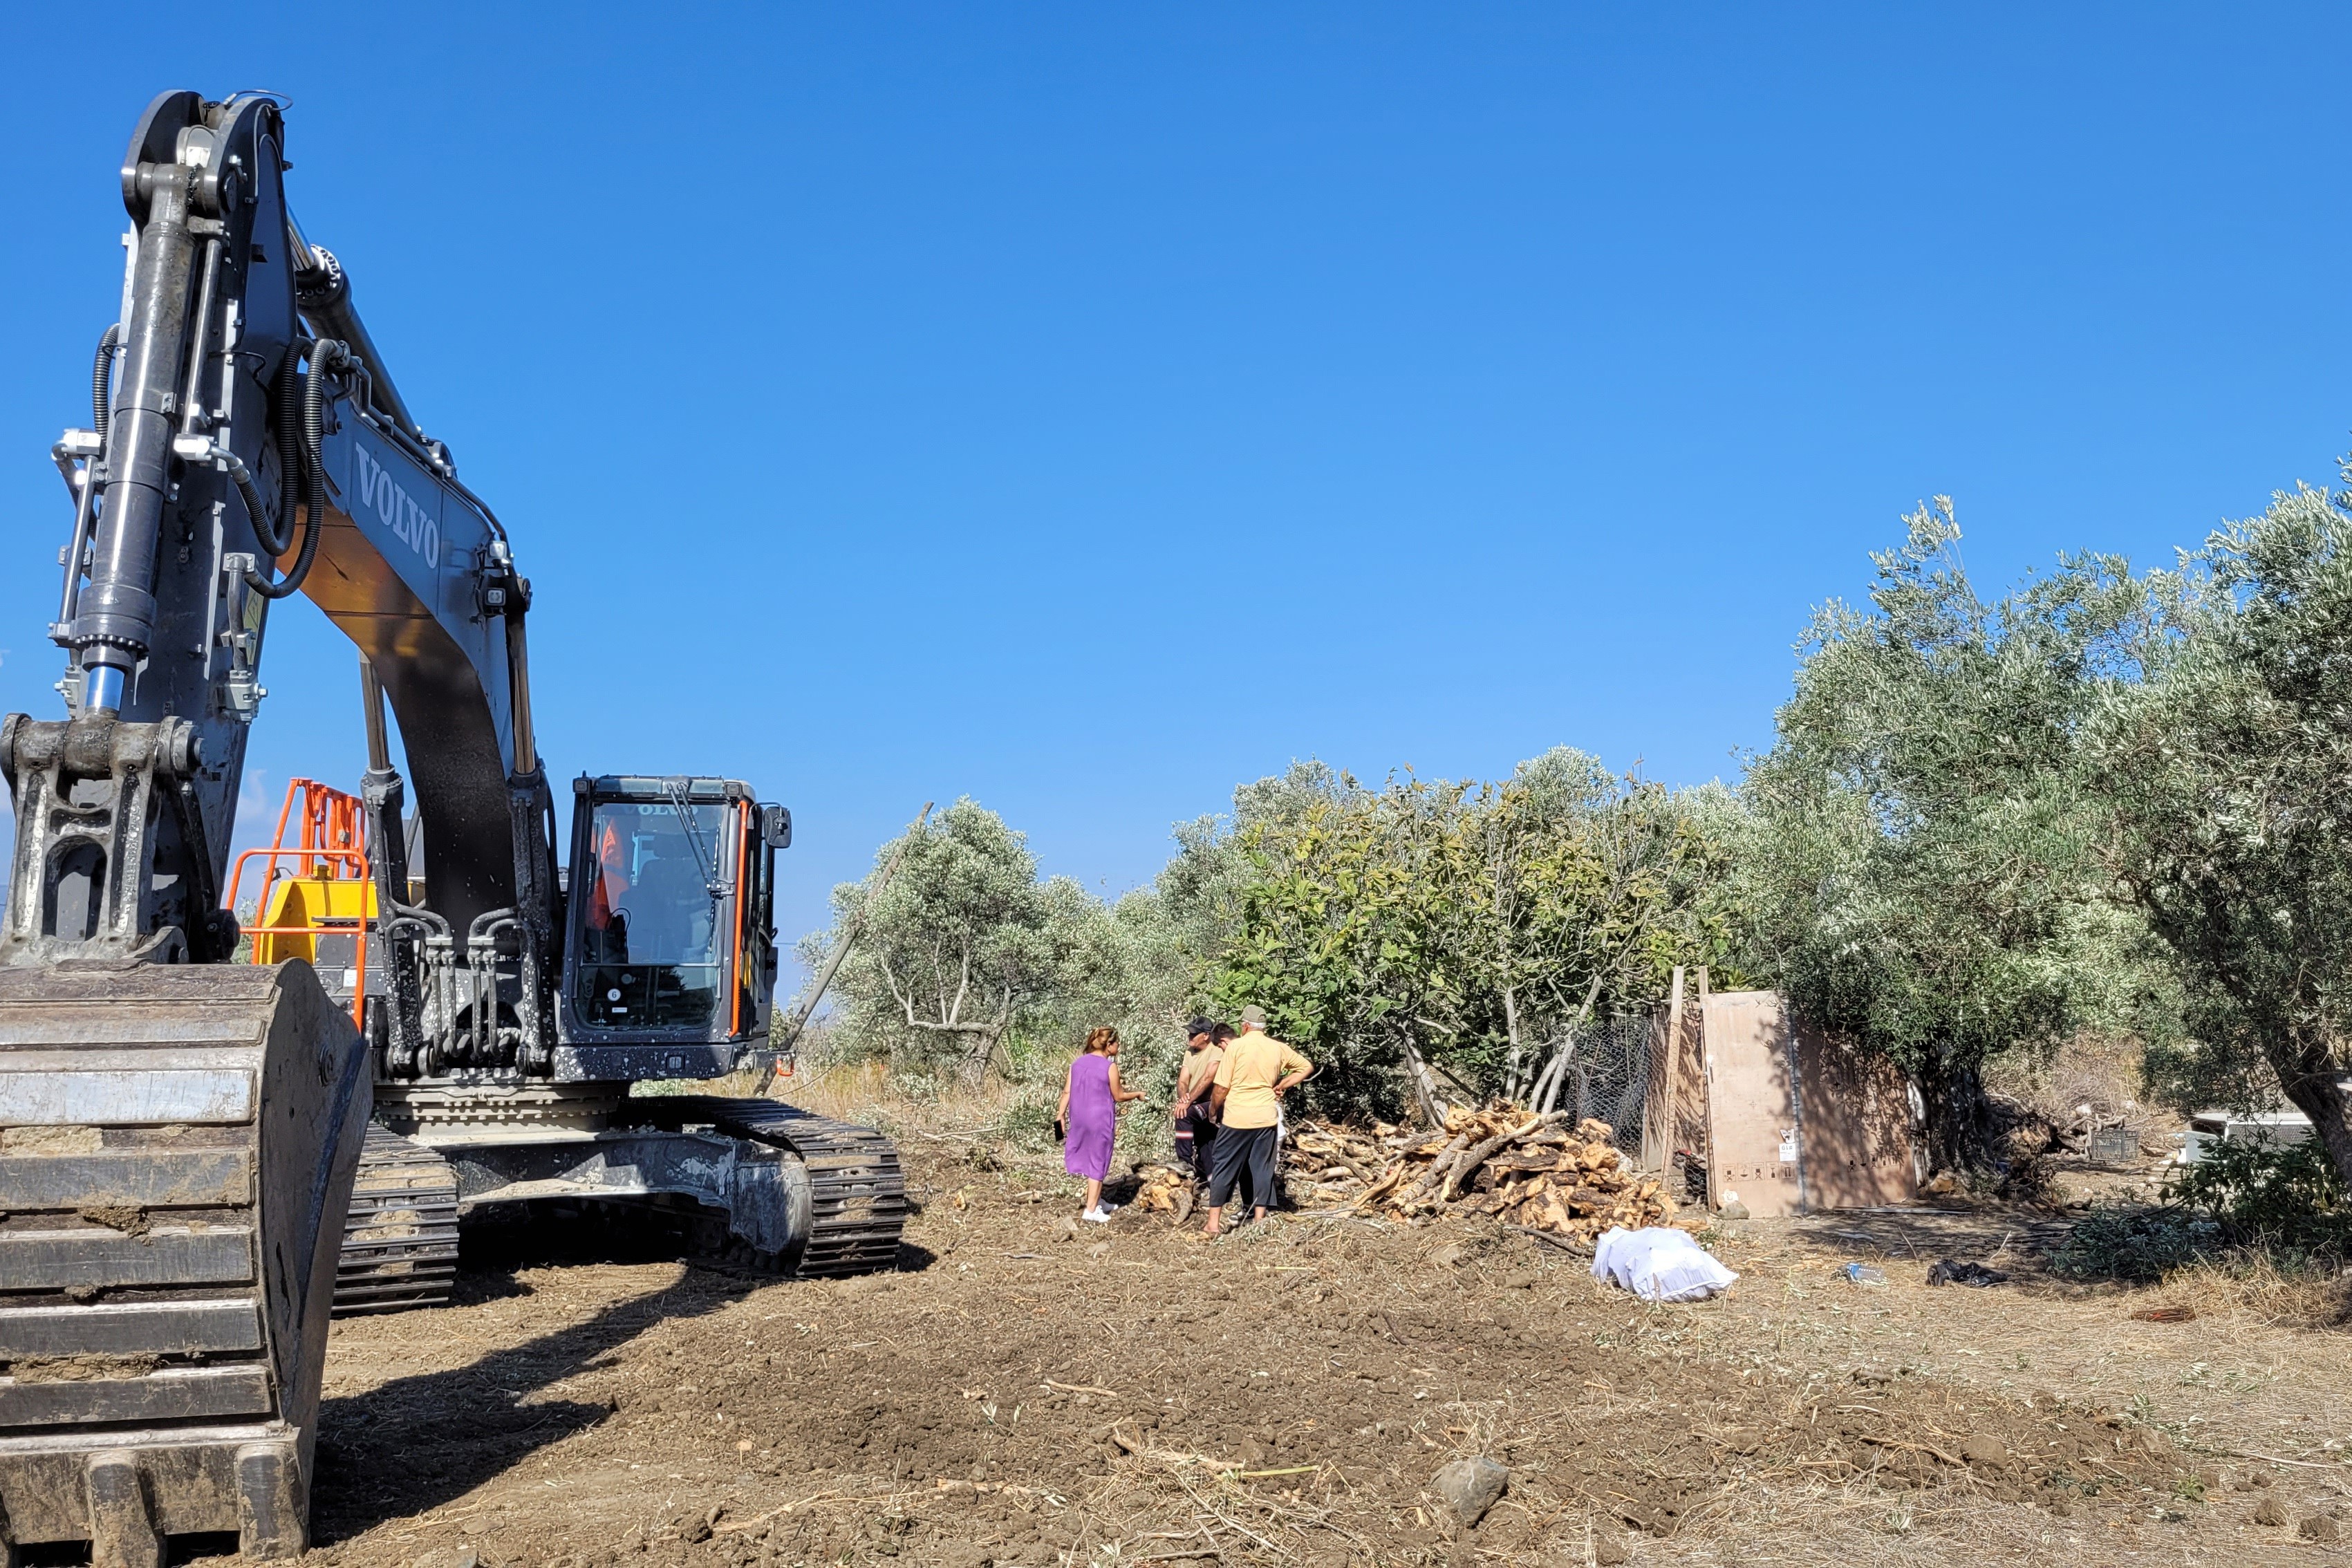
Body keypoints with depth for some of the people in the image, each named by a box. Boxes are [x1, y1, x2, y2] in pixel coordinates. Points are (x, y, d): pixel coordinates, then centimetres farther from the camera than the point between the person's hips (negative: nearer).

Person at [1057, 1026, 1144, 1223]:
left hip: (1079, 1118, 6)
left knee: (1089, 1157, 20)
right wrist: (1138, 1094, 11)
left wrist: (1061, 1113, 9)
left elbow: (1067, 1091, 3)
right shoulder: (1110, 1067, -13)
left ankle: (1096, 1201, 30)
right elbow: (1118, 1096, -4)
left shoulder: (1078, 1063, 3)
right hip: (1100, 1119, -6)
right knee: (1098, 1162, 4)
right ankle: (1091, 1210, 5)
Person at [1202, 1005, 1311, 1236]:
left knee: (1223, 1170, 5)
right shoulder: (1278, 1048, 4)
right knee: (1262, 1170, 11)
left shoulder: (1236, 1047, -9)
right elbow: (1307, 1067, 17)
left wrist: (1215, 1111, 7)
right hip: (1266, 1118, 4)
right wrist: (1282, 1086, 14)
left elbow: (1221, 1088, -9)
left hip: (1236, 1118, -3)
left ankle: (1214, 1223, 7)